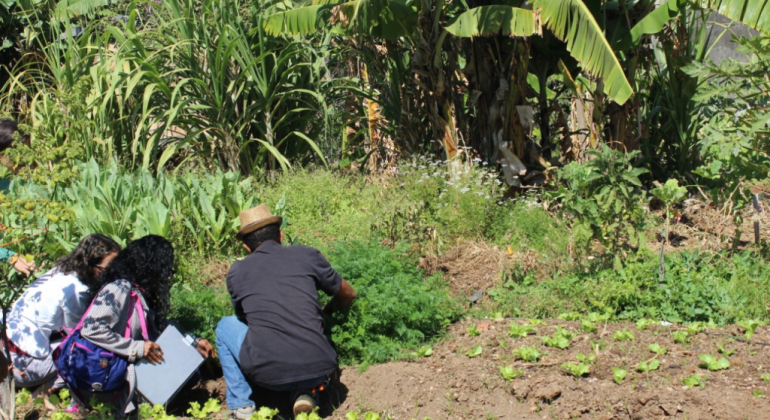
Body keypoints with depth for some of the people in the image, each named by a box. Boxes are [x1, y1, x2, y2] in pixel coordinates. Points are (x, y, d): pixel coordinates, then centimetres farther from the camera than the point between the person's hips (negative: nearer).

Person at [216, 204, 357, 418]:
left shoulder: (236, 272, 10)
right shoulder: (306, 255, 8)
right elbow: (348, 294, 23)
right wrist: (327, 311, 45)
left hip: (267, 374, 0)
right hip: (318, 370, 1)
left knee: (225, 326, 27)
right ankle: (304, 392, 8)